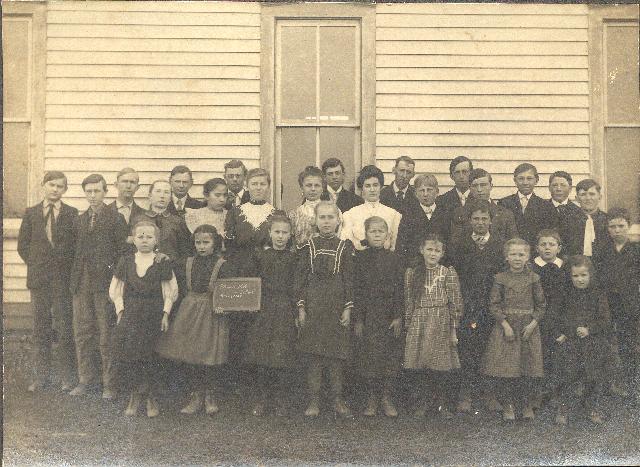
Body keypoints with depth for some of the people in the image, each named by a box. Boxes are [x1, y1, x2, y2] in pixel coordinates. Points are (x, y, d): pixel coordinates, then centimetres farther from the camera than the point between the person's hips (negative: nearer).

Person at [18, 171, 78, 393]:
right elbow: (23, 244, 11)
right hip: (39, 278, 2)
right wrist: (36, 264, 3)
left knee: (66, 328, 0)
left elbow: (77, 245, 2)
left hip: (64, 278, -2)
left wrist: (66, 266, -4)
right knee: (40, 329, 7)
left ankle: (68, 376, 10)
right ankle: (41, 376, 17)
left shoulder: (72, 214, 2)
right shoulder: (31, 213, 8)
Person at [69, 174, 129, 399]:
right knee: (81, 333, 9)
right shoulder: (79, 220, 15)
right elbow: (76, 251, 17)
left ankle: (110, 383, 9)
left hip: (105, 283, -5)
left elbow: (123, 251, -4)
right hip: (82, 284, 5)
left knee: (107, 335, 0)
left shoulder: (116, 219, -2)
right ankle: (85, 378, 21)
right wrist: (75, 279, 8)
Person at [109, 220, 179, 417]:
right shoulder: (126, 261, 10)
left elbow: (171, 291, 6)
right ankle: (135, 394, 4)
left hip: (154, 315, -2)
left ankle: (151, 398, 8)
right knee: (125, 352, -12)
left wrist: (166, 313, -2)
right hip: (129, 313, 2)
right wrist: (120, 310, 2)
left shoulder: (162, 263, 4)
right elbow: (115, 290, 13)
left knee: (148, 355, -8)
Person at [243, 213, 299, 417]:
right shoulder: (260, 256, 7)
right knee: (261, 355, 0)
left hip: (287, 311, -1)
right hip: (264, 310, 1)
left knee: (284, 356, -2)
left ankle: (280, 399, 12)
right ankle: (262, 398, 14)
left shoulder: (294, 258, 4)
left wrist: (299, 309, -3)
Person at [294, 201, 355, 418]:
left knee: (336, 353, 2)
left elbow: (349, 279, 3)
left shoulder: (345, 247, 4)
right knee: (312, 354, 1)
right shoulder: (308, 246, 5)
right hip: (312, 305, 0)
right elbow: (299, 278, 4)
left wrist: (348, 308, -3)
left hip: (336, 306, 0)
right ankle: (314, 400, 9)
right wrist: (301, 307, -2)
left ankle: (338, 400, 12)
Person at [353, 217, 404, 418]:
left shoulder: (394, 259, 3)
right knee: (369, 357, 2)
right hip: (367, 315, -1)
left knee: (391, 357, 2)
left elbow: (400, 289, 2)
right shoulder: (359, 259, 1)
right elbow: (356, 290, -1)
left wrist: (398, 316, -5)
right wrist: (357, 319, -6)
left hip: (389, 316, 1)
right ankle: (372, 399, 15)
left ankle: (387, 398, 15)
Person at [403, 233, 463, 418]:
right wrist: (408, 326, 5)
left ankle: (443, 405, 17)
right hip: (419, 325, 1)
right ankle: (422, 405, 16)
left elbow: (456, 303, 0)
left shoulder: (448, 273, 1)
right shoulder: (412, 273, 6)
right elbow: (409, 302, 8)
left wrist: (454, 329, -3)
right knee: (422, 366, 2)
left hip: (441, 323, -1)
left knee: (443, 367, 1)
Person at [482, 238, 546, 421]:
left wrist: (533, 324, -8)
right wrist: (505, 325, -11)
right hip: (505, 326, 0)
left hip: (528, 328, 1)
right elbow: (495, 304, -2)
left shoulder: (533, 278, 2)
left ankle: (528, 405, 18)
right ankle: (508, 405, 13)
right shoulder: (500, 278, 0)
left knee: (528, 368, 3)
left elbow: (541, 305, 4)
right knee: (506, 369, -1)